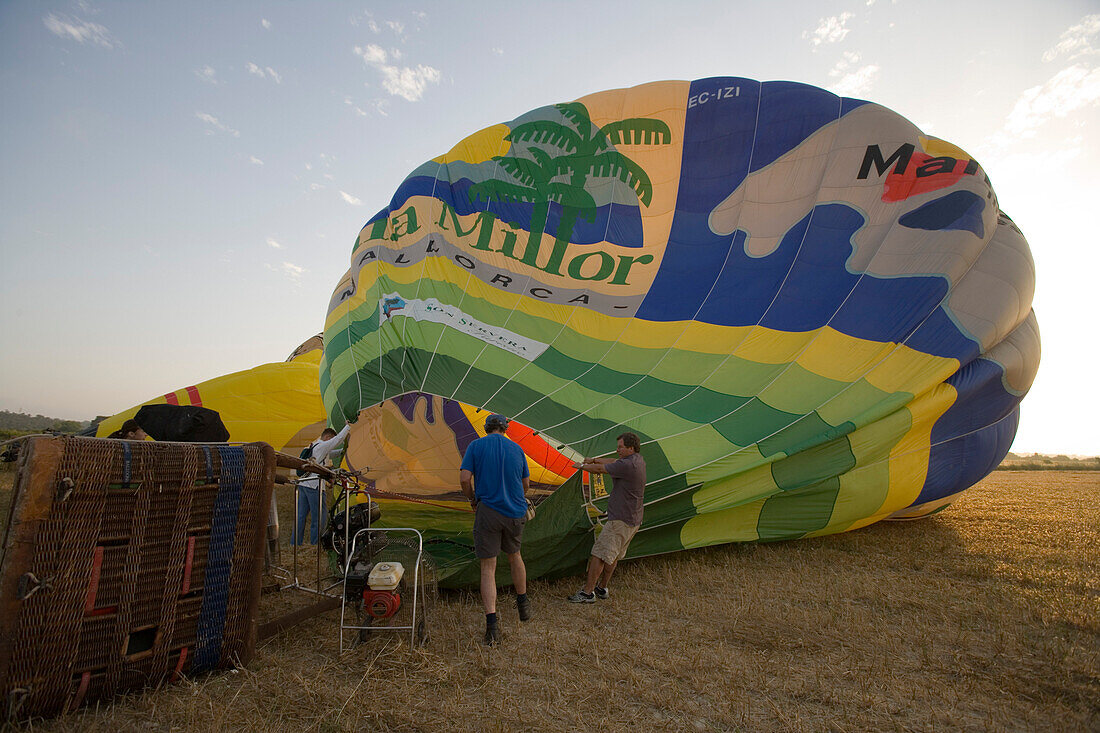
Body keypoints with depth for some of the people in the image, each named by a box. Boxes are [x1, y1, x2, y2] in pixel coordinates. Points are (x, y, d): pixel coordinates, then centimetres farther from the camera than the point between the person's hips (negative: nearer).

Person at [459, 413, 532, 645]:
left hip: (488, 511, -3)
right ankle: (523, 604, 40)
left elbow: (465, 478, -10)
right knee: (514, 556, 25)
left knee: (488, 568, 4)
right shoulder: (516, 449, 5)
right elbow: (526, 484, 13)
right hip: (515, 511, 3)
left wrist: (473, 500, 8)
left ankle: (491, 624, -5)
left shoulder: (476, 446, -3)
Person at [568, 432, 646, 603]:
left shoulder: (627, 465, -22)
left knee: (600, 554, -5)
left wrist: (582, 466, 3)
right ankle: (602, 588, 27)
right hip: (634, 520, 10)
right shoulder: (639, 460, 8)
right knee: (613, 554, 18)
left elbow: (600, 469, -14)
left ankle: (587, 592, 0)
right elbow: (615, 462, 23)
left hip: (620, 521, -10)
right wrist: (594, 460, 26)